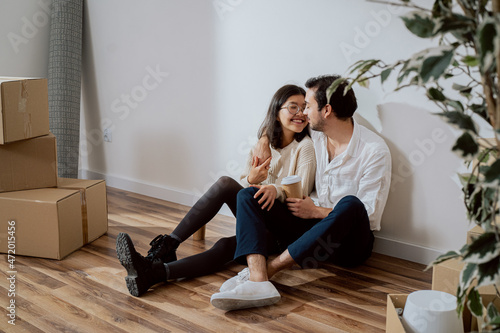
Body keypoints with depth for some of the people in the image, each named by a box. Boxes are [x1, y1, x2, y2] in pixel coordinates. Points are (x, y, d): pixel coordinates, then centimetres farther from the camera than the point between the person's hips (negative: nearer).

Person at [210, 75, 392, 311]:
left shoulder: (375, 150, -13)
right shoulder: (315, 135, 5)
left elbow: (370, 216, -15)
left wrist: (315, 211, -13)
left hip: (351, 243, -6)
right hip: (313, 225, 6)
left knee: (349, 205, -40)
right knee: (247, 195, -10)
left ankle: (269, 267, -33)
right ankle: (258, 280, -37)